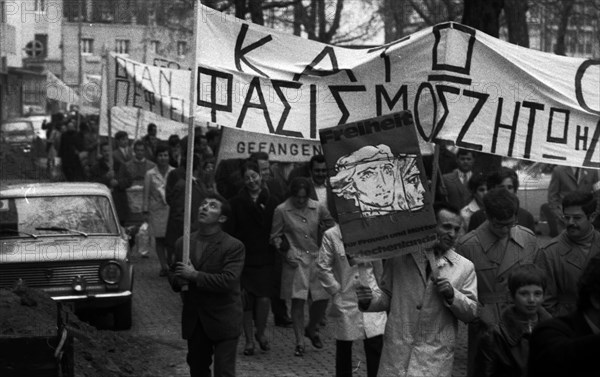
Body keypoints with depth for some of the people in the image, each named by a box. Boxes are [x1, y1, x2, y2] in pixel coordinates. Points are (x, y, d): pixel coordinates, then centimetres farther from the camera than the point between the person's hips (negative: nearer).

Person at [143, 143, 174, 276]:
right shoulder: (150, 174, 3)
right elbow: (146, 194, 5)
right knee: (159, 240, 3)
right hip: (157, 210, 1)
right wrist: (145, 211, 2)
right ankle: (164, 266, 10)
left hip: (173, 209, -1)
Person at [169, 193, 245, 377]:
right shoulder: (183, 243, 6)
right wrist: (178, 280, -10)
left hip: (223, 321, -5)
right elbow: (173, 273, 15)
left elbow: (228, 281, -22)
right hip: (193, 321, 5)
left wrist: (195, 276, -23)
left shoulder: (233, 247, -12)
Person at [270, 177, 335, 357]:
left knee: (322, 299, 1)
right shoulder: (282, 210, -4)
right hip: (295, 261, -3)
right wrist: (285, 253, -9)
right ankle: (299, 342, 4)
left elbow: (330, 225, 13)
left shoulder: (317, 208, 1)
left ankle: (311, 329, 30)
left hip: (317, 259, 3)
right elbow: (275, 236, 3)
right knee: (298, 300, -5)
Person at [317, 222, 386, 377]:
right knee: (344, 347, 10)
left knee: (376, 344, -6)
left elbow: (379, 266, 6)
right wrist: (336, 290, -5)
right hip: (346, 301, -1)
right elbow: (323, 268, -3)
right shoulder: (331, 236, -4)